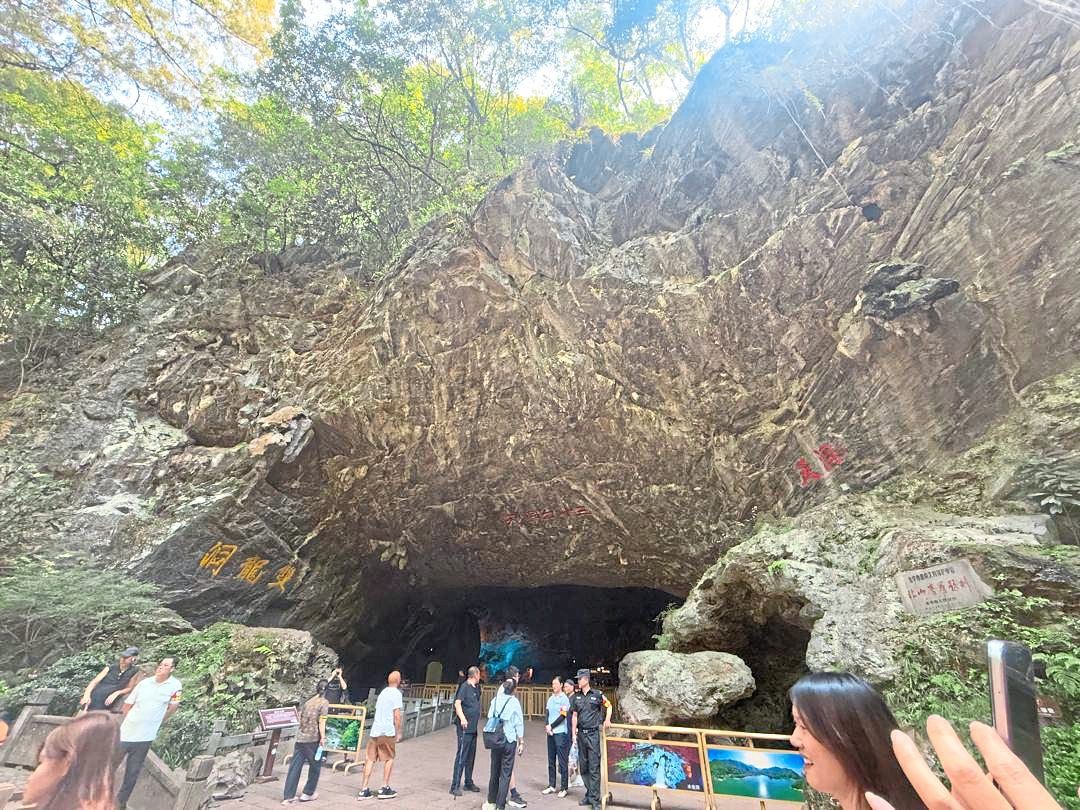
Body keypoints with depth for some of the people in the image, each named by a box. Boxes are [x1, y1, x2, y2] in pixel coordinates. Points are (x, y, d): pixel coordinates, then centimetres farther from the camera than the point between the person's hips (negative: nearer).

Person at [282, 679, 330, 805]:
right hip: (313, 738, -5)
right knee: (315, 766, 14)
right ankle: (307, 794, 20)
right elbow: (321, 721, -12)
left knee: (295, 766, 8)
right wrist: (322, 737, -6)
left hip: (300, 737, 5)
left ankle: (288, 797, 7)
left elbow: (300, 717, 14)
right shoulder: (324, 702, -7)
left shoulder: (308, 700, 10)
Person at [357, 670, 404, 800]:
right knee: (389, 759, 9)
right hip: (387, 731, -6)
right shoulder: (396, 693, -8)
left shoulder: (383, 692, 16)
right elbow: (397, 715, -13)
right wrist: (399, 732, -6)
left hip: (375, 730, 6)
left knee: (370, 759, 10)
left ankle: (364, 789, 9)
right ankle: (384, 788, 13)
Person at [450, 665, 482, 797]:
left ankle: (468, 783, 27)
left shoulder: (476, 687, 12)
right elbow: (457, 703, -20)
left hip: (473, 727, 8)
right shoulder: (464, 686, -12)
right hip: (465, 727, -8)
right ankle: (455, 786, 2)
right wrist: (462, 718, -30)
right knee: (461, 755, -5)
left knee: (471, 756, 16)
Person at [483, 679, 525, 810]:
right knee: (505, 774, 4)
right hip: (509, 741, -4)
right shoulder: (514, 702, -9)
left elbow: (489, 718, 2)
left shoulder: (495, 700, 0)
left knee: (494, 772, 17)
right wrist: (521, 743, 0)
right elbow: (519, 724, -6)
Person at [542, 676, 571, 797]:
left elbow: (562, 716, -12)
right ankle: (551, 785, 21)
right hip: (550, 733, 6)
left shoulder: (564, 699, -7)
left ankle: (564, 788, 5)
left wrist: (551, 726, -10)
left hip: (561, 733, -6)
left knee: (562, 761, -2)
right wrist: (547, 727, -6)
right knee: (551, 760, 12)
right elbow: (547, 714, 11)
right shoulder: (550, 699, 12)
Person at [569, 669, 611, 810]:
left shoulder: (597, 694, -6)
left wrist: (607, 719, -2)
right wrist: (574, 733, 7)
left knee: (594, 768, -6)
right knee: (583, 766, 13)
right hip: (581, 734, 5)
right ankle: (589, 794, 26)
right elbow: (574, 716, 11)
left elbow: (608, 706, 9)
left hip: (593, 734, -5)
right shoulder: (576, 697, 7)